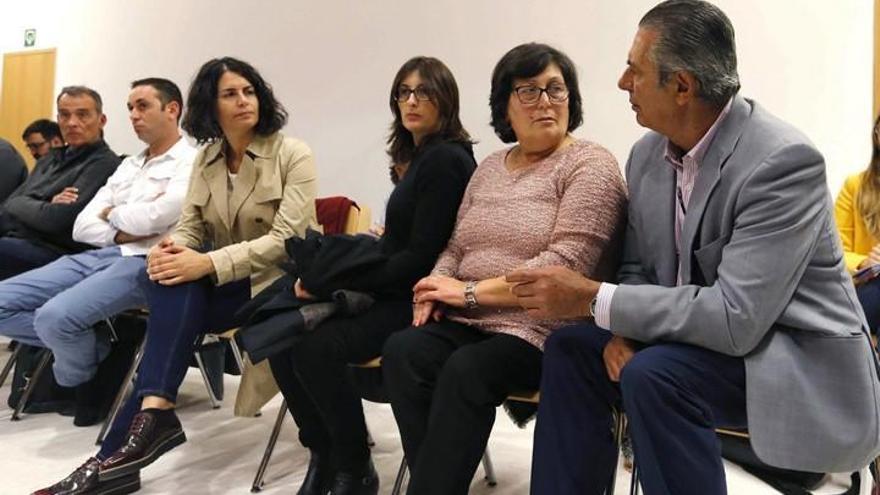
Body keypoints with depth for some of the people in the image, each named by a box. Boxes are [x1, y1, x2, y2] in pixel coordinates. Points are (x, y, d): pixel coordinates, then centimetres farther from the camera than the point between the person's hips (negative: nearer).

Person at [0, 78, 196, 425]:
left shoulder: (191, 163, -1)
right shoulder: (127, 166, 24)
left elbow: (156, 216, -19)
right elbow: (82, 227, 15)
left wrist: (113, 214, 3)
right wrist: (126, 232, -6)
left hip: (141, 263, -8)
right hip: (94, 256, 9)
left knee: (54, 316, -30)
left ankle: (83, 381, 3)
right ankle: (95, 349, 4)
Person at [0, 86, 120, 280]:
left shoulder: (104, 163, -7)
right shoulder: (51, 159, 22)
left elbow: (55, 220, -15)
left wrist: (23, 206, 3)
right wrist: (46, 206, -4)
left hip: (50, 251, -8)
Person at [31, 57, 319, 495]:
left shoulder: (292, 154, -8)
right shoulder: (206, 158, 9)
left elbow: (287, 239, -18)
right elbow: (189, 226, 6)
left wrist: (209, 263, -29)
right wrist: (170, 247, -20)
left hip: (278, 282, -4)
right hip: (220, 280, 5)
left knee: (178, 291, -27)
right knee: (171, 276, -27)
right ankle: (152, 414, -31)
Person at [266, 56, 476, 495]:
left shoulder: (446, 160, -13)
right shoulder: (419, 156, 15)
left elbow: (422, 257, -19)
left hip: (417, 299, -9)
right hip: (389, 290, 9)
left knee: (318, 346, -27)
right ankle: (323, 457, 9)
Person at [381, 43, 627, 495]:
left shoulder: (590, 165, -4)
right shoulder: (489, 168, 17)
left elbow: (564, 266, -16)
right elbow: (456, 247, 19)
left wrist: (470, 292, -14)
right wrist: (437, 288, -3)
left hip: (543, 330, -5)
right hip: (468, 322, 6)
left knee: (467, 371, -32)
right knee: (402, 350, -22)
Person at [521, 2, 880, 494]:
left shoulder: (785, 160, -24)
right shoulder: (648, 153, 0)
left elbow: (736, 317, -29)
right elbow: (639, 267, 8)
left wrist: (592, 298, -27)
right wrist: (622, 329, -14)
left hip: (798, 360, -7)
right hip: (701, 335, 7)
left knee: (653, 374, -30)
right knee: (570, 349, -7)